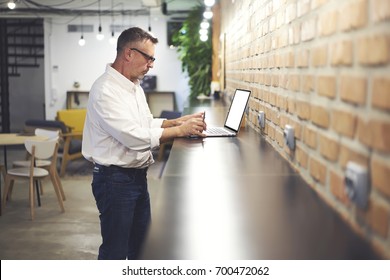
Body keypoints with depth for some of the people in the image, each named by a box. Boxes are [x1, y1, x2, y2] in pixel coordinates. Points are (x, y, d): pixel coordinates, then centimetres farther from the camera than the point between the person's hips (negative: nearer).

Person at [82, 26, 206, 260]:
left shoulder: (135, 87, 11)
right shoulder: (106, 90, -21)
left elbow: (147, 124, 19)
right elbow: (135, 137, -28)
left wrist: (178, 121, 3)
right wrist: (180, 130, -22)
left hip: (138, 176, 10)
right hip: (115, 179, -9)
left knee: (141, 246, 20)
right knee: (115, 250, 2)